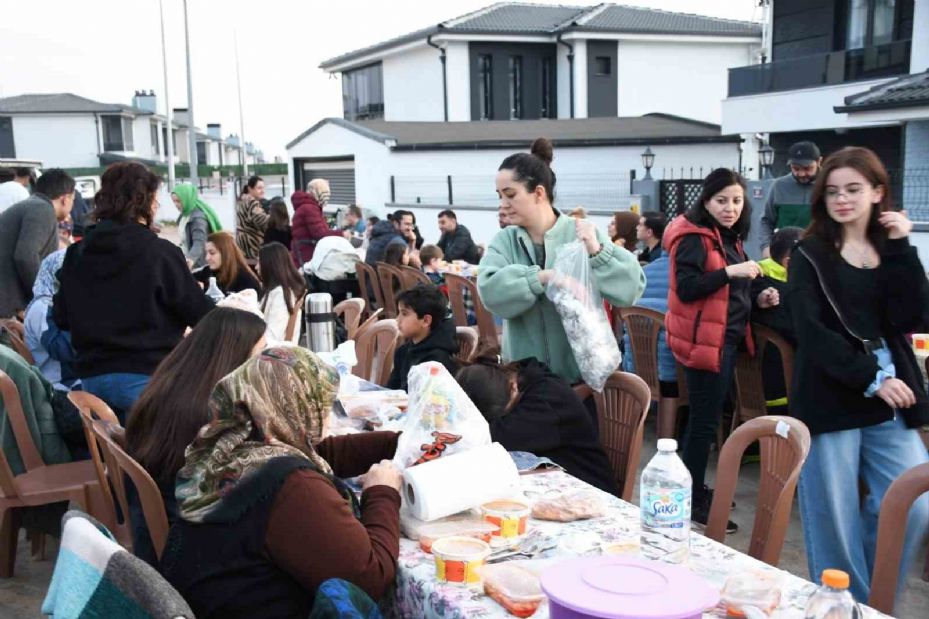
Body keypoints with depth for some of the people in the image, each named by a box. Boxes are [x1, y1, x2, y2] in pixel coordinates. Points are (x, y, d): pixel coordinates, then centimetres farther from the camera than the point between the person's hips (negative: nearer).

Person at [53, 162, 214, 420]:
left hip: (92, 376, 6)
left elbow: (61, 318, 12)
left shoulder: (77, 254, 4)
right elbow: (201, 314, -9)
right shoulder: (159, 253, -12)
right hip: (147, 376, -5)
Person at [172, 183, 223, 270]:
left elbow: (199, 242, -37)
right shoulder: (184, 215, 6)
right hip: (186, 260, 9)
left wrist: (191, 258, -55)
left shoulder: (198, 217, -22)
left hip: (199, 265, -9)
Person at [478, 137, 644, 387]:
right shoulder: (504, 241, 1)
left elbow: (632, 287, -12)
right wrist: (541, 277, -28)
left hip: (581, 374, -2)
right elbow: (490, 289, -18)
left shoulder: (582, 234, -7)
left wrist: (597, 253, -25)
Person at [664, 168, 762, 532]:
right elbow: (687, 288, -24)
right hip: (704, 341, -10)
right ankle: (693, 502, 5)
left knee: (707, 419, 17)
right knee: (704, 421, -4)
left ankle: (695, 489, 29)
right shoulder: (695, 238, -14)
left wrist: (756, 297, 10)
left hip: (727, 338, 10)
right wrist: (730, 272, -29)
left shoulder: (729, 238, 15)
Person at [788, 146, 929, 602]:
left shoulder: (891, 251, 12)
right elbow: (812, 331, -9)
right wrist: (870, 378, -15)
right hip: (830, 400, -3)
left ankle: (874, 602, 21)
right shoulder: (811, 256, 1)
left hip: (891, 399, 4)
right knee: (835, 521, -1)